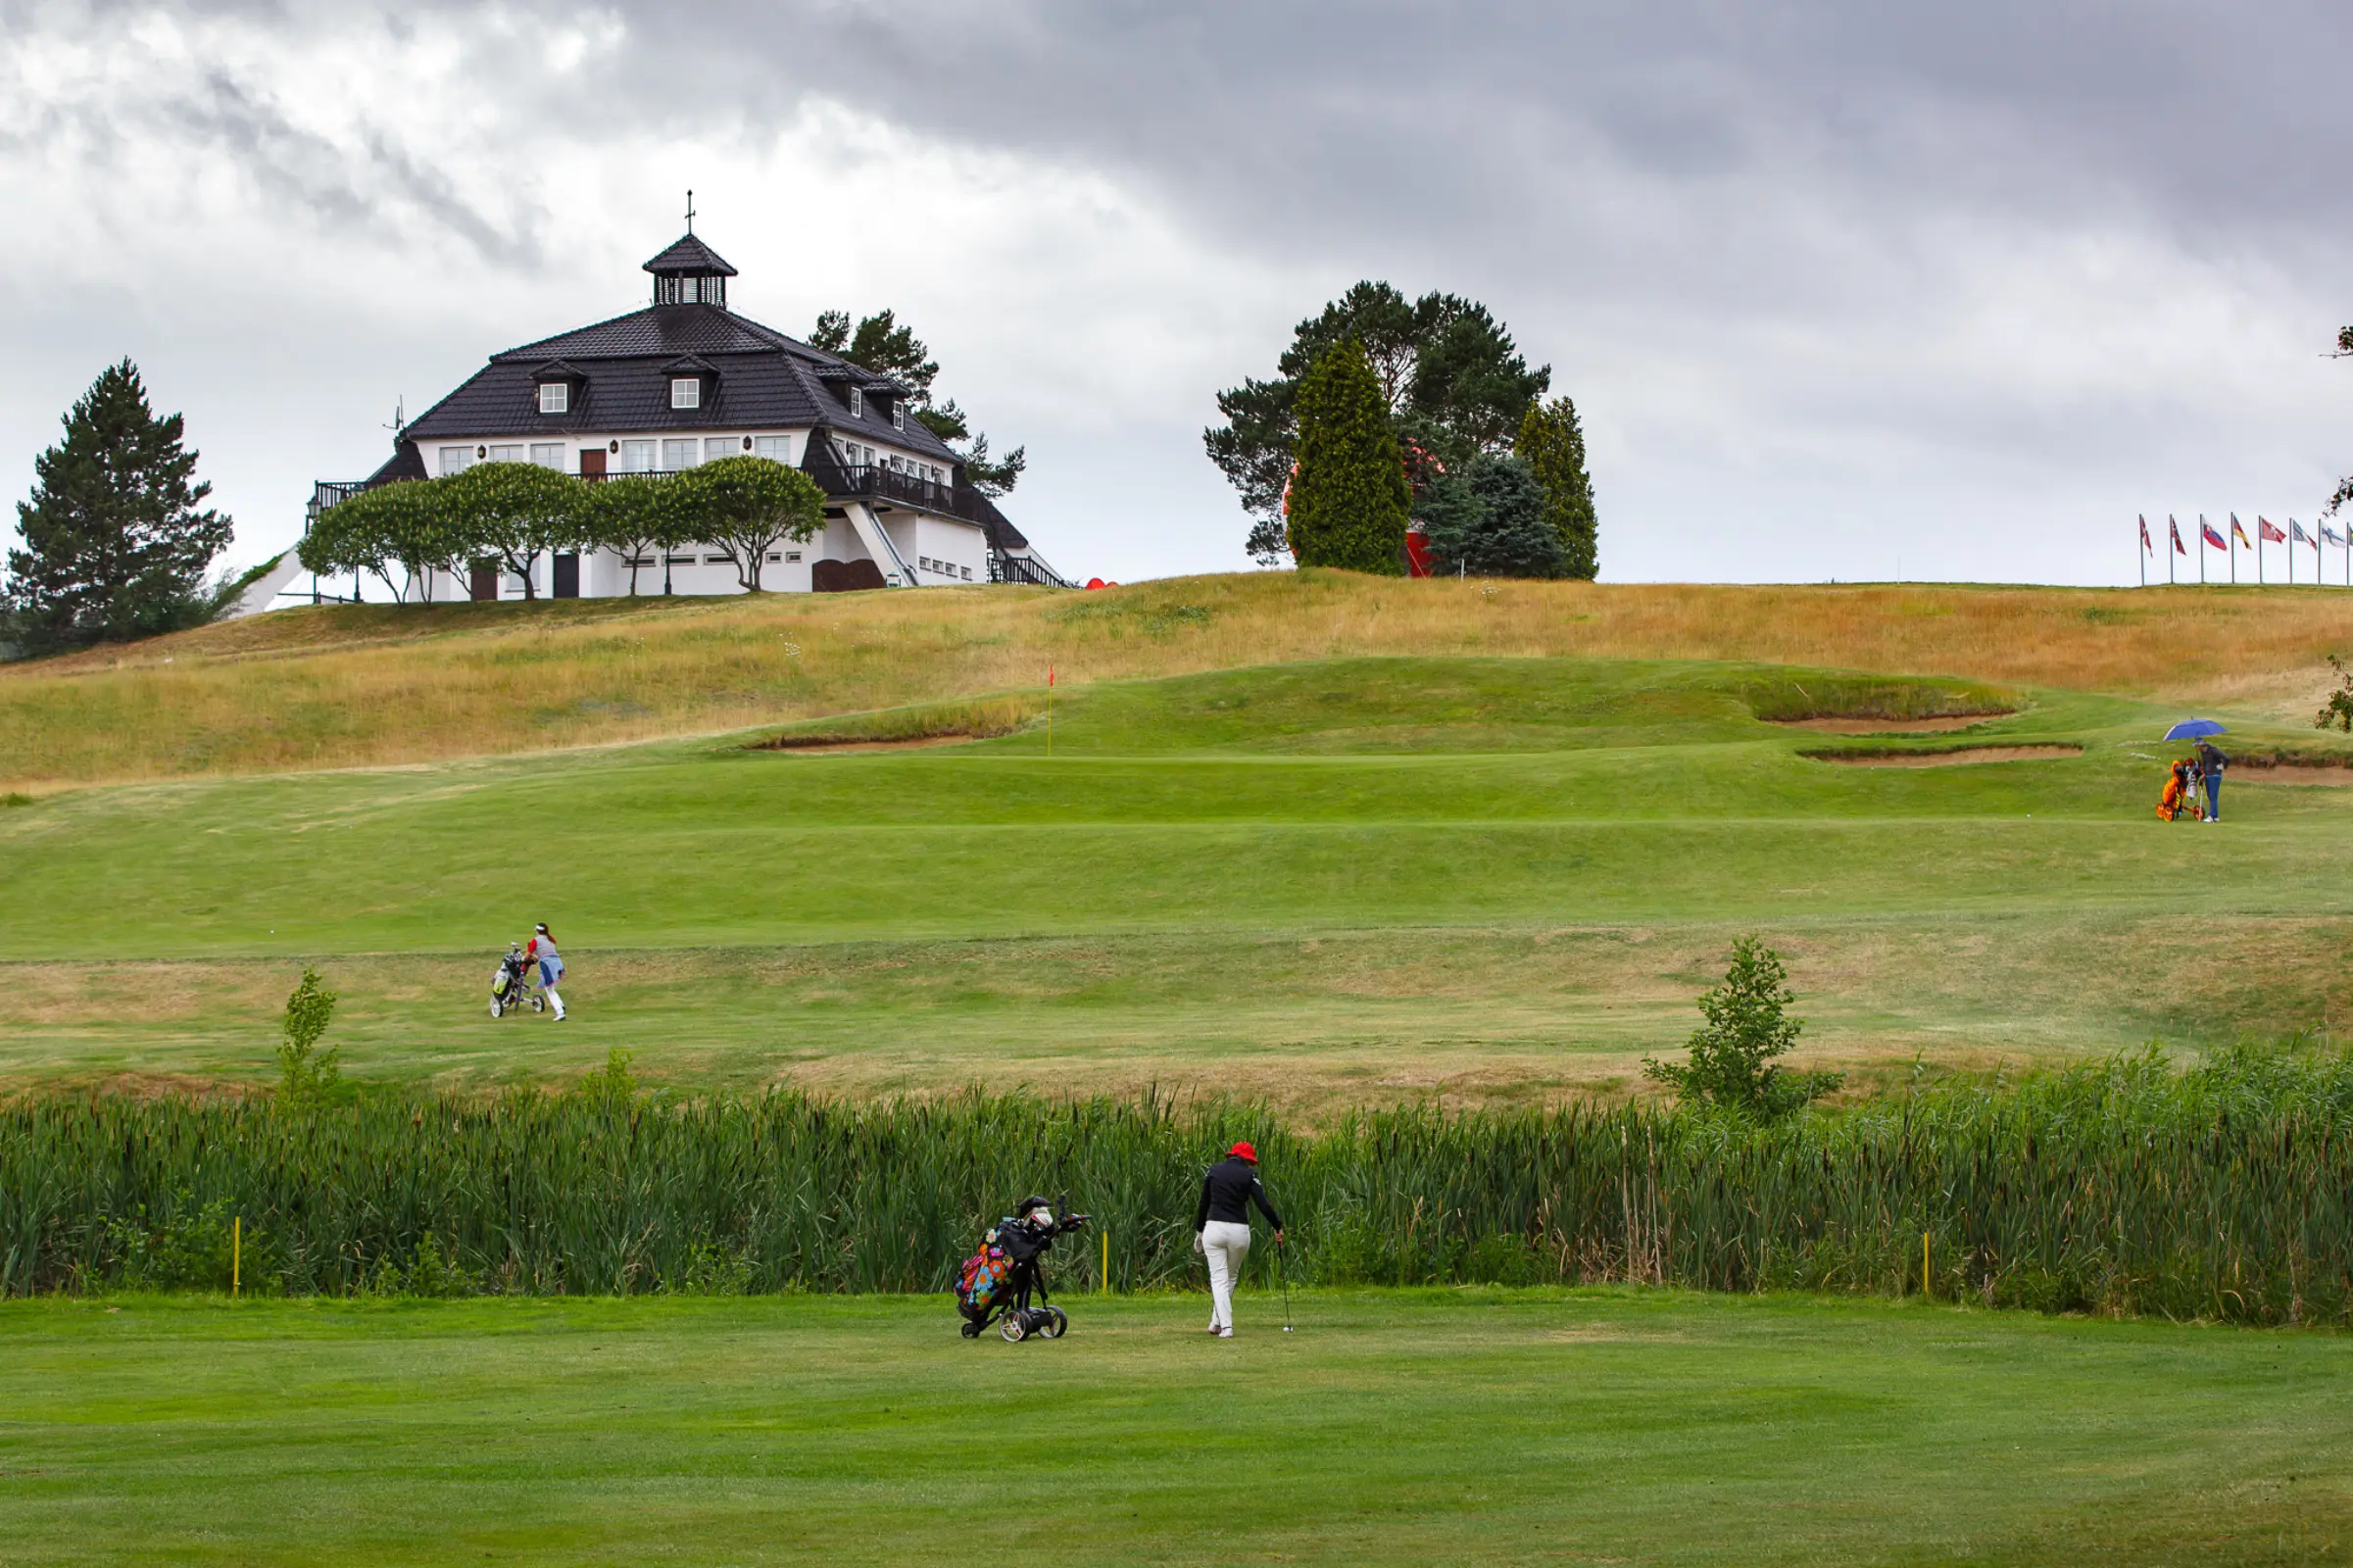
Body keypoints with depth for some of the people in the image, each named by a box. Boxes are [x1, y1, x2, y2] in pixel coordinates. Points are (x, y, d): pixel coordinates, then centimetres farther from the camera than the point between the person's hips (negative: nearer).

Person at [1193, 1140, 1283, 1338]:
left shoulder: (1214, 1171, 6)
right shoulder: (1248, 1175, 0)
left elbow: (1203, 1203, 10)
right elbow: (1264, 1205, -7)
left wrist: (1199, 1230, 19)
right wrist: (1278, 1227, 5)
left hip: (1214, 1228, 0)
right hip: (1239, 1231, 0)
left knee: (1219, 1279, 0)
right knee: (1231, 1277, 19)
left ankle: (1226, 1326, -13)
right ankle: (1217, 1322, 23)